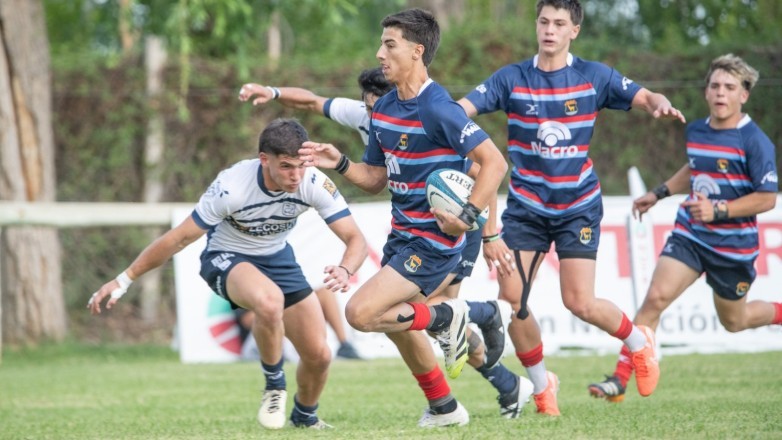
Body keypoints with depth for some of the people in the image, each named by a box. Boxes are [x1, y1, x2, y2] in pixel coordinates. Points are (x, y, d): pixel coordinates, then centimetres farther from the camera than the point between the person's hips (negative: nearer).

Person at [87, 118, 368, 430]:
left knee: (319, 356, -3)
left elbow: (355, 239, -20)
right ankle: (274, 385, -13)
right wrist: (123, 280, -20)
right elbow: (180, 238, -24)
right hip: (227, 259, -4)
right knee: (269, 301, -39)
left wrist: (345, 270, -43)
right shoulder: (231, 186, -33)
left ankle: (304, 415, 31)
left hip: (277, 258, 4)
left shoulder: (314, 183, -23)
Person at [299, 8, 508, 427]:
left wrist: (467, 217, -29)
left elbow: (494, 162, -21)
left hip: (432, 242, -9)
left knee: (361, 312, -18)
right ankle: (444, 408, 37)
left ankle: (447, 318, 3)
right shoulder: (383, 109, 6)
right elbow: (376, 178, 14)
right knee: (395, 322, 21)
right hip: (402, 235, 9)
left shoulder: (438, 109, -20)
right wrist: (339, 163, -4)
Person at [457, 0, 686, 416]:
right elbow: (462, 109, -12)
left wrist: (660, 104, -23)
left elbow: (644, 97, 0)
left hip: (578, 205, -2)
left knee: (580, 303, -11)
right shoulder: (511, 78, -4)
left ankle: (638, 341, 20)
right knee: (511, 299, -8)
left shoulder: (593, 77, -3)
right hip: (526, 205, 2)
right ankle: (540, 383, 14)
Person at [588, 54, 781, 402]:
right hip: (689, 236, 4)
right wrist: (659, 194, 25)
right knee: (655, 298, -15)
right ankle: (619, 380, -15)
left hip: (733, 245, -4)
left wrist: (718, 209, -26)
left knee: (734, 321, 14)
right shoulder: (695, 131, 4)